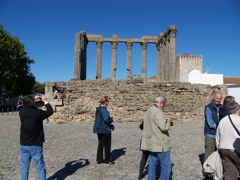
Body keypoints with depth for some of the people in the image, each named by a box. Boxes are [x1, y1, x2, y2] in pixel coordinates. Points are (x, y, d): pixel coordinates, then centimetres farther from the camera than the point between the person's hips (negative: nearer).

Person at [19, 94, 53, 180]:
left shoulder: (21, 112, -5)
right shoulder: (38, 113, -17)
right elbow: (50, 111, 0)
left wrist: (34, 99, 22)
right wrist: (45, 101, 10)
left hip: (23, 145, 4)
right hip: (35, 146, -4)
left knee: (24, 168, 14)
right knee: (40, 168, 7)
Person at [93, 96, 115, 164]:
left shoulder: (98, 109, 11)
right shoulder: (103, 109, -19)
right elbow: (107, 120, -27)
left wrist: (110, 125, 9)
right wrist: (111, 120, -4)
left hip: (99, 130, 9)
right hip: (105, 130, -9)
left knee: (101, 144, 15)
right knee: (107, 145, 5)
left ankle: (99, 159, 22)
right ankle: (107, 159, 15)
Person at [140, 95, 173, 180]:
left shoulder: (148, 111, 13)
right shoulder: (158, 112, -17)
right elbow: (164, 127, -25)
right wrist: (168, 123, -4)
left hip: (152, 143, 9)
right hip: (160, 143, -9)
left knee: (152, 164, 12)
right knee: (166, 165, 2)